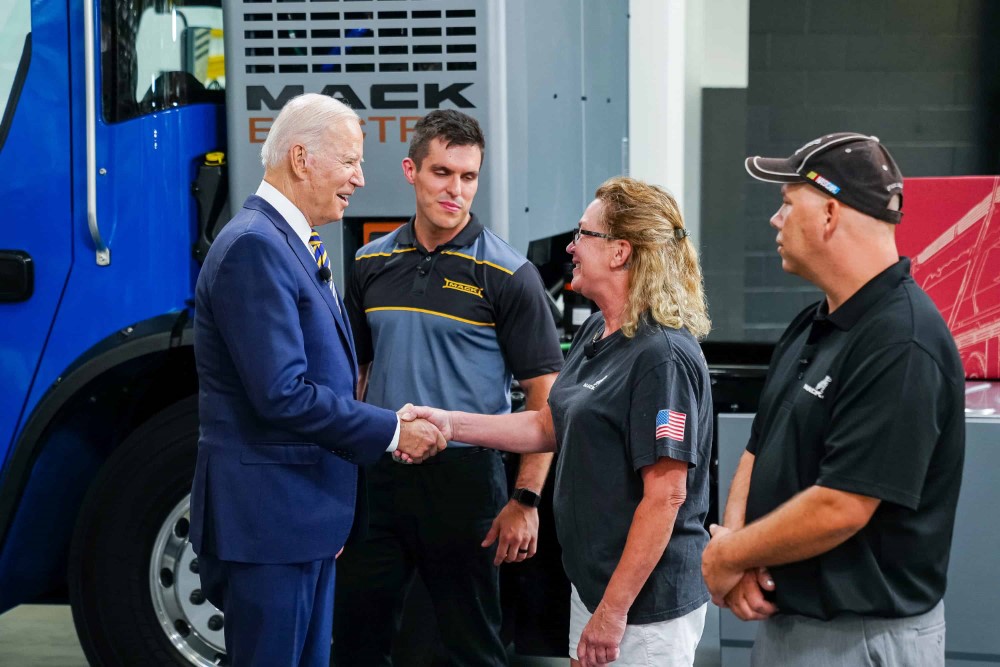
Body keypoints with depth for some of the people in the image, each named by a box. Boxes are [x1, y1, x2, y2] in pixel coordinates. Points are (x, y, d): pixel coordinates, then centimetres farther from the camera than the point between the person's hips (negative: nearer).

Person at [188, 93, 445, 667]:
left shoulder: (297, 247, 15)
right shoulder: (255, 246, -18)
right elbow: (282, 394, -24)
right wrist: (391, 430, -15)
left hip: (307, 515, 10)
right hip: (266, 515, -10)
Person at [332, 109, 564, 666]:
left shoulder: (508, 274, -7)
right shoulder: (372, 264, 7)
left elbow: (546, 396, -8)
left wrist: (526, 500, -14)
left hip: (466, 477, -4)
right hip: (378, 475, 4)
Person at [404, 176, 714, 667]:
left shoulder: (662, 356, -21)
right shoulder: (595, 334, 8)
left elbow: (666, 495, -23)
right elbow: (550, 425, 18)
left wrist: (613, 610, -22)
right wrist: (451, 424, 9)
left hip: (646, 602, -9)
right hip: (593, 583, 9)